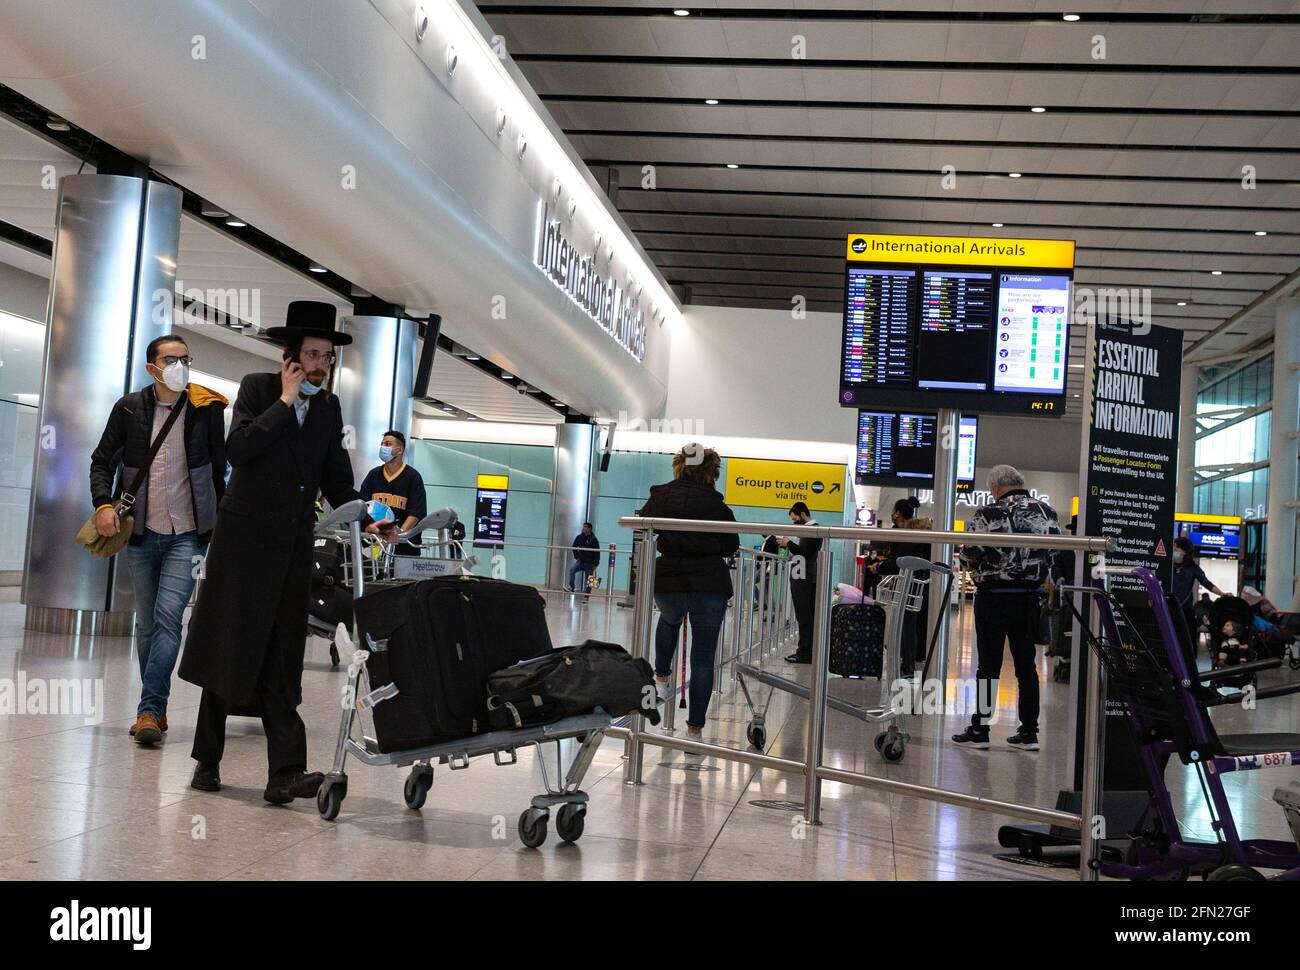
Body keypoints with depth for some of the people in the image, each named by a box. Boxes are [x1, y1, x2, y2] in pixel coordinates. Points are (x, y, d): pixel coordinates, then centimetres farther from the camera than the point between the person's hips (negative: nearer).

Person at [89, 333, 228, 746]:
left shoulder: (207, 409, -1)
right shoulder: (129, 409, 3)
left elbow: (219, 469, 7)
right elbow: (102, 461, 9)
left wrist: (220, 525, 8)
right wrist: (104, 504, -9)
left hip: (188, 534, -3)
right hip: (142, 533, 3)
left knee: (168, 616, -15)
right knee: (147, 623, 9)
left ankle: (149, 711, -14)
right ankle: (156, 709, 20)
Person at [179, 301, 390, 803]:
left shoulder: (329, 408, 10)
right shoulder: (258, 388, -3)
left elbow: (337, 479, 9)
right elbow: (236, 448, -18)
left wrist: (366, 519, -7)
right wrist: (285, 403, -15)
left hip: (293, 548, 4)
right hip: (244, 540, -3)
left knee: (281, 662, -1)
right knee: (229, 649, 5)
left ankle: (285, 772, -7)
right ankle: (207, 760, 19)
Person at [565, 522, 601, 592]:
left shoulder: (594, 540, -9)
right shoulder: (579, 537, 1)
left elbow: (597, 552, -7)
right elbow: (574, 547, 16)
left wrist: (595, 564, -10)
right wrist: (576, 556, 5)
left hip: (589, 563, -3)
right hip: (580, 561, 3)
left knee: (588, 579, 2)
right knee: (572, 569, -20)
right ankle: (571, 587, -22)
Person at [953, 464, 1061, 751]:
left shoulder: (989, 514, -13)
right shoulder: (1047, 512, 3)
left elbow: (969, 555, -12)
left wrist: (982, 566, 10)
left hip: (995, 596, -5)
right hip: (1030, 597, 5)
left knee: (988, 664, 2)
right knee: (1026, 665, 10)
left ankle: (979, 730, 7)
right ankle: (1029, 732, 14)